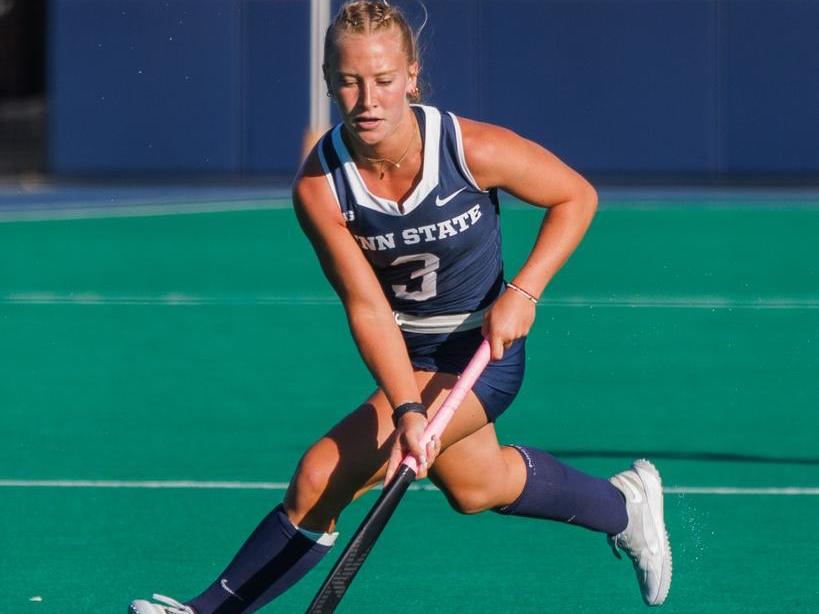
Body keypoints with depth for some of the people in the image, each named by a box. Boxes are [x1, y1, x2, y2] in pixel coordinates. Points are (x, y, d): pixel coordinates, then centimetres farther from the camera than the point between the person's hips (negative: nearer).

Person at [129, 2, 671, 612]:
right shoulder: (318, 187, -22)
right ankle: (624, 506, 55)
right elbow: (366, 307, -24)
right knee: (473, 487, 29)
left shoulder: (472, 150, -27)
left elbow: (577, 197, -10)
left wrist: (522, 293, -22)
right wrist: (408, 411, -36)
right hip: (407, 354, 5)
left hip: (484, 350, -5)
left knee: (321, 479, -18)